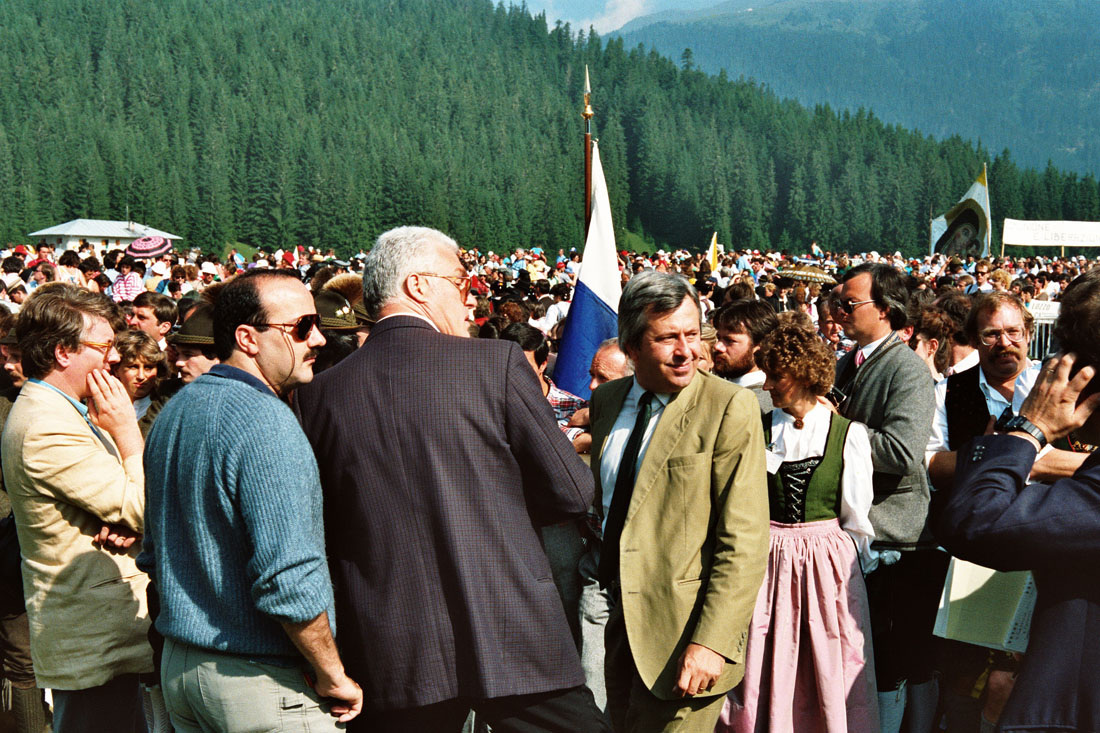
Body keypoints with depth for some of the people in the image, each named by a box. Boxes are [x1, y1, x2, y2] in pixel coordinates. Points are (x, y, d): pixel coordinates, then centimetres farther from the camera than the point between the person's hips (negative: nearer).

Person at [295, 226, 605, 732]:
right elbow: (572, 492, -4)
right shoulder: (497, 362, -7)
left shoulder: (317, 394, 1)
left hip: (388, 654, 4)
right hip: (513, 641, -3)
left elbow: (316, 533, 5)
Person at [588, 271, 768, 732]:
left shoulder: (730, 408, -13)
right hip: (617, 624, 6)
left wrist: (712, 642, -23)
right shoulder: (606, 401, 6)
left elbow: (745, 543, -17)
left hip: (681, 631, -6)